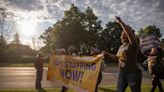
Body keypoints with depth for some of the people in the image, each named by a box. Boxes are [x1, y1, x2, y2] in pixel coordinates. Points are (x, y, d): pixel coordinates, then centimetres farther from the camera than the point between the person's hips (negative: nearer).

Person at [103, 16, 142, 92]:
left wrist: (120, 22, -25)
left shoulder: (132, 44, -10)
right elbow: (117, 58, 23)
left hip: (133, 73, -7)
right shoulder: (121, 46, 14)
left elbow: (130, 33, -30)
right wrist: (107, 54, 11)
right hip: (122, 73, 8)